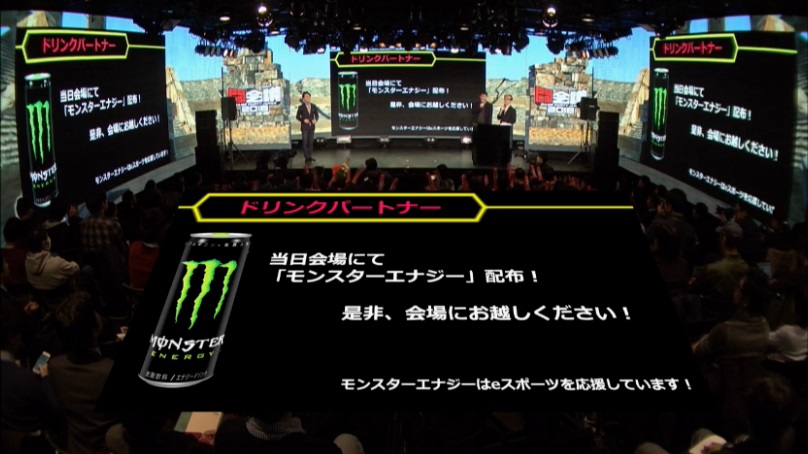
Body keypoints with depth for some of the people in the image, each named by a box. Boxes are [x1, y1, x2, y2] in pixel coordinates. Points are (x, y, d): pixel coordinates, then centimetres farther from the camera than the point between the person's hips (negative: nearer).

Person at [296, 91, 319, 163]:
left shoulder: (313, 106, 7)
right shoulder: (301, 107, -3)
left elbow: (317, 115, 12)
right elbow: (297, 117, -1)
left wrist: (315, 120, -9)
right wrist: (303, 120, -17)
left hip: (311, 127, 4)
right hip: (304, 127, -4)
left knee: (311, 142, 7)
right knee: (305, 142, -4)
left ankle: (309, 156, 14)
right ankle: (307, 157, -1)